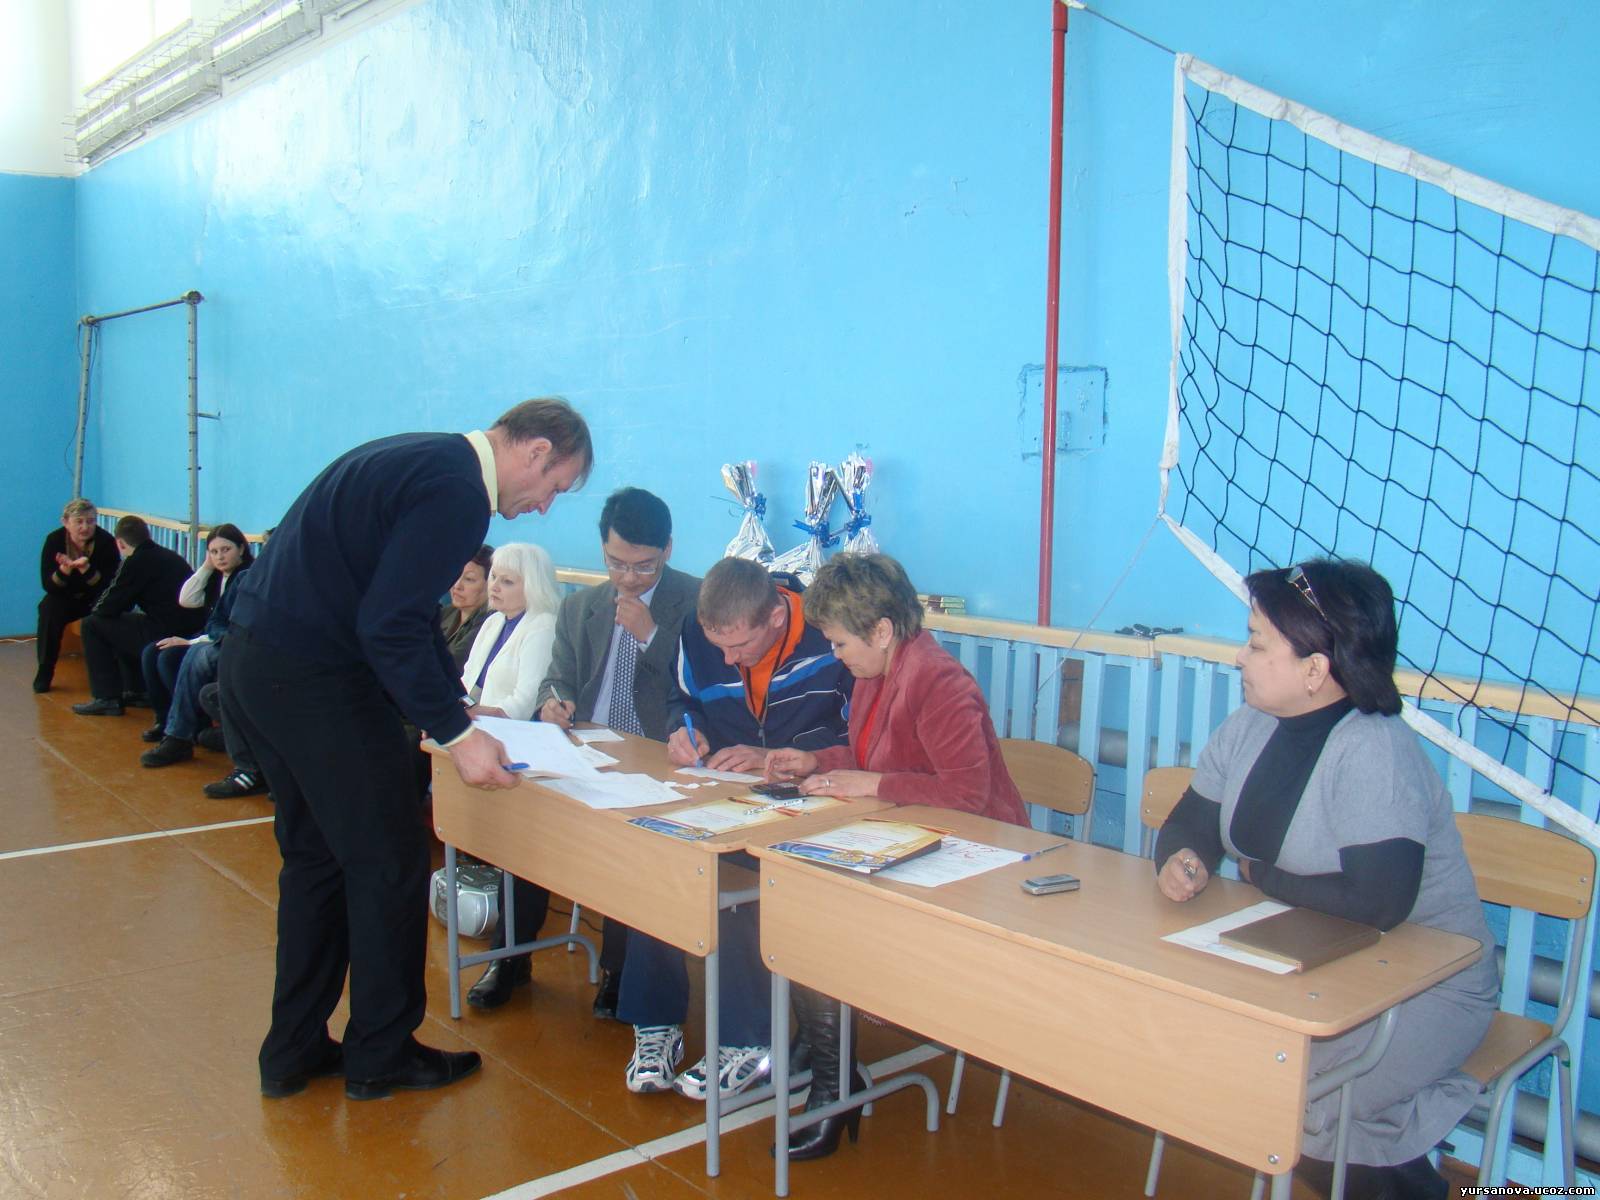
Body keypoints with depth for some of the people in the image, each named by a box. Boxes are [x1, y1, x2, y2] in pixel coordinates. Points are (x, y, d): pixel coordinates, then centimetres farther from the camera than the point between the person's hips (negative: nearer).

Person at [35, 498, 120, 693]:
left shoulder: (106, 541, -19)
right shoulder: (54, 540, -14)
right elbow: (48, 586, -17)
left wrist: (85, 568, -40)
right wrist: (65, 568, -38)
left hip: (97, 599, -1)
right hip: (65, 598, 1)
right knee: (49, 610, -28)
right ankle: (45, 671, -13)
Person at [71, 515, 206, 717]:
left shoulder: (135, 562, -7)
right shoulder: (171, 556, 18)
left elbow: (107, 608, -4)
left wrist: (97, 608, 18)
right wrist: (104, 606, 33)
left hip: (164, 637, -9)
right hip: (192, 630, 9)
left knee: (92, 624, 7)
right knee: (121, 623, 32)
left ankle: (107, 698, 7)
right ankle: (137, 690, 34)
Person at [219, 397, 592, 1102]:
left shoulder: (428, 459, 15)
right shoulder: (458, 491, -17)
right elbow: (390, 625, -23)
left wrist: (455, 702, 22)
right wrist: (455, 734, -17)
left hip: (254, 662, 10)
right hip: (311, 679, -10)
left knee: (316, 858, 19)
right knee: (389, 865, 3)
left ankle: (294, 1051, 29)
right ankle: (380, 1056, 17)